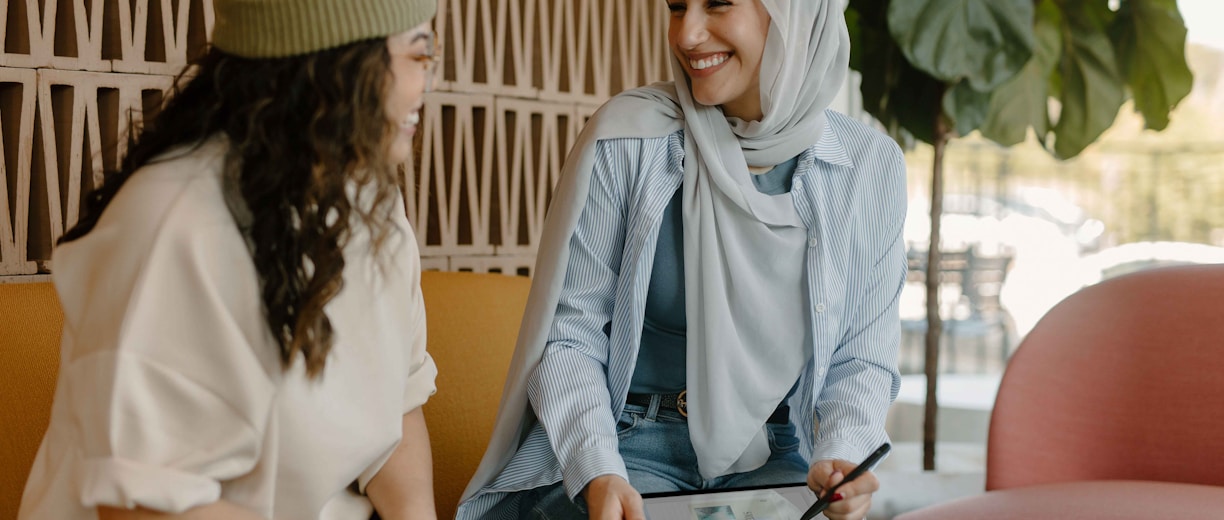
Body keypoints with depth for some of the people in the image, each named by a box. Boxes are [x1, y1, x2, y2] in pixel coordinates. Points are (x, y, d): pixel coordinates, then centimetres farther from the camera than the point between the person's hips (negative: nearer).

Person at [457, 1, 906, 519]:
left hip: (770, 457, 2)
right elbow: (568, 333, -6)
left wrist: (840, 456, -15)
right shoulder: (626, 140, -9)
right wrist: (598, 472, -21)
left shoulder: (872, 166, -1)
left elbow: (861, 357, 5)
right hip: (627, 445, -2)